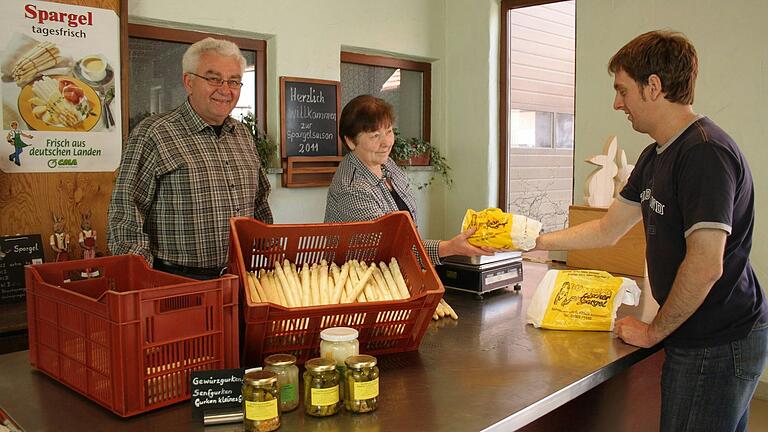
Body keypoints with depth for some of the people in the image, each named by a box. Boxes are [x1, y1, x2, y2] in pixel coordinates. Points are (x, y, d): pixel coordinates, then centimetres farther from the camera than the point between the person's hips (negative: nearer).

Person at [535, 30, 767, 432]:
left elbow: (705, 266, -26)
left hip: (718, 346, -9)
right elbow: (608, 230, 16)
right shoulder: (655, 157, 9)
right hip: (704, 338, 9)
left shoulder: (705, 153, -22)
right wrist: (531, 241, 13)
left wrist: (654, 331, -13)